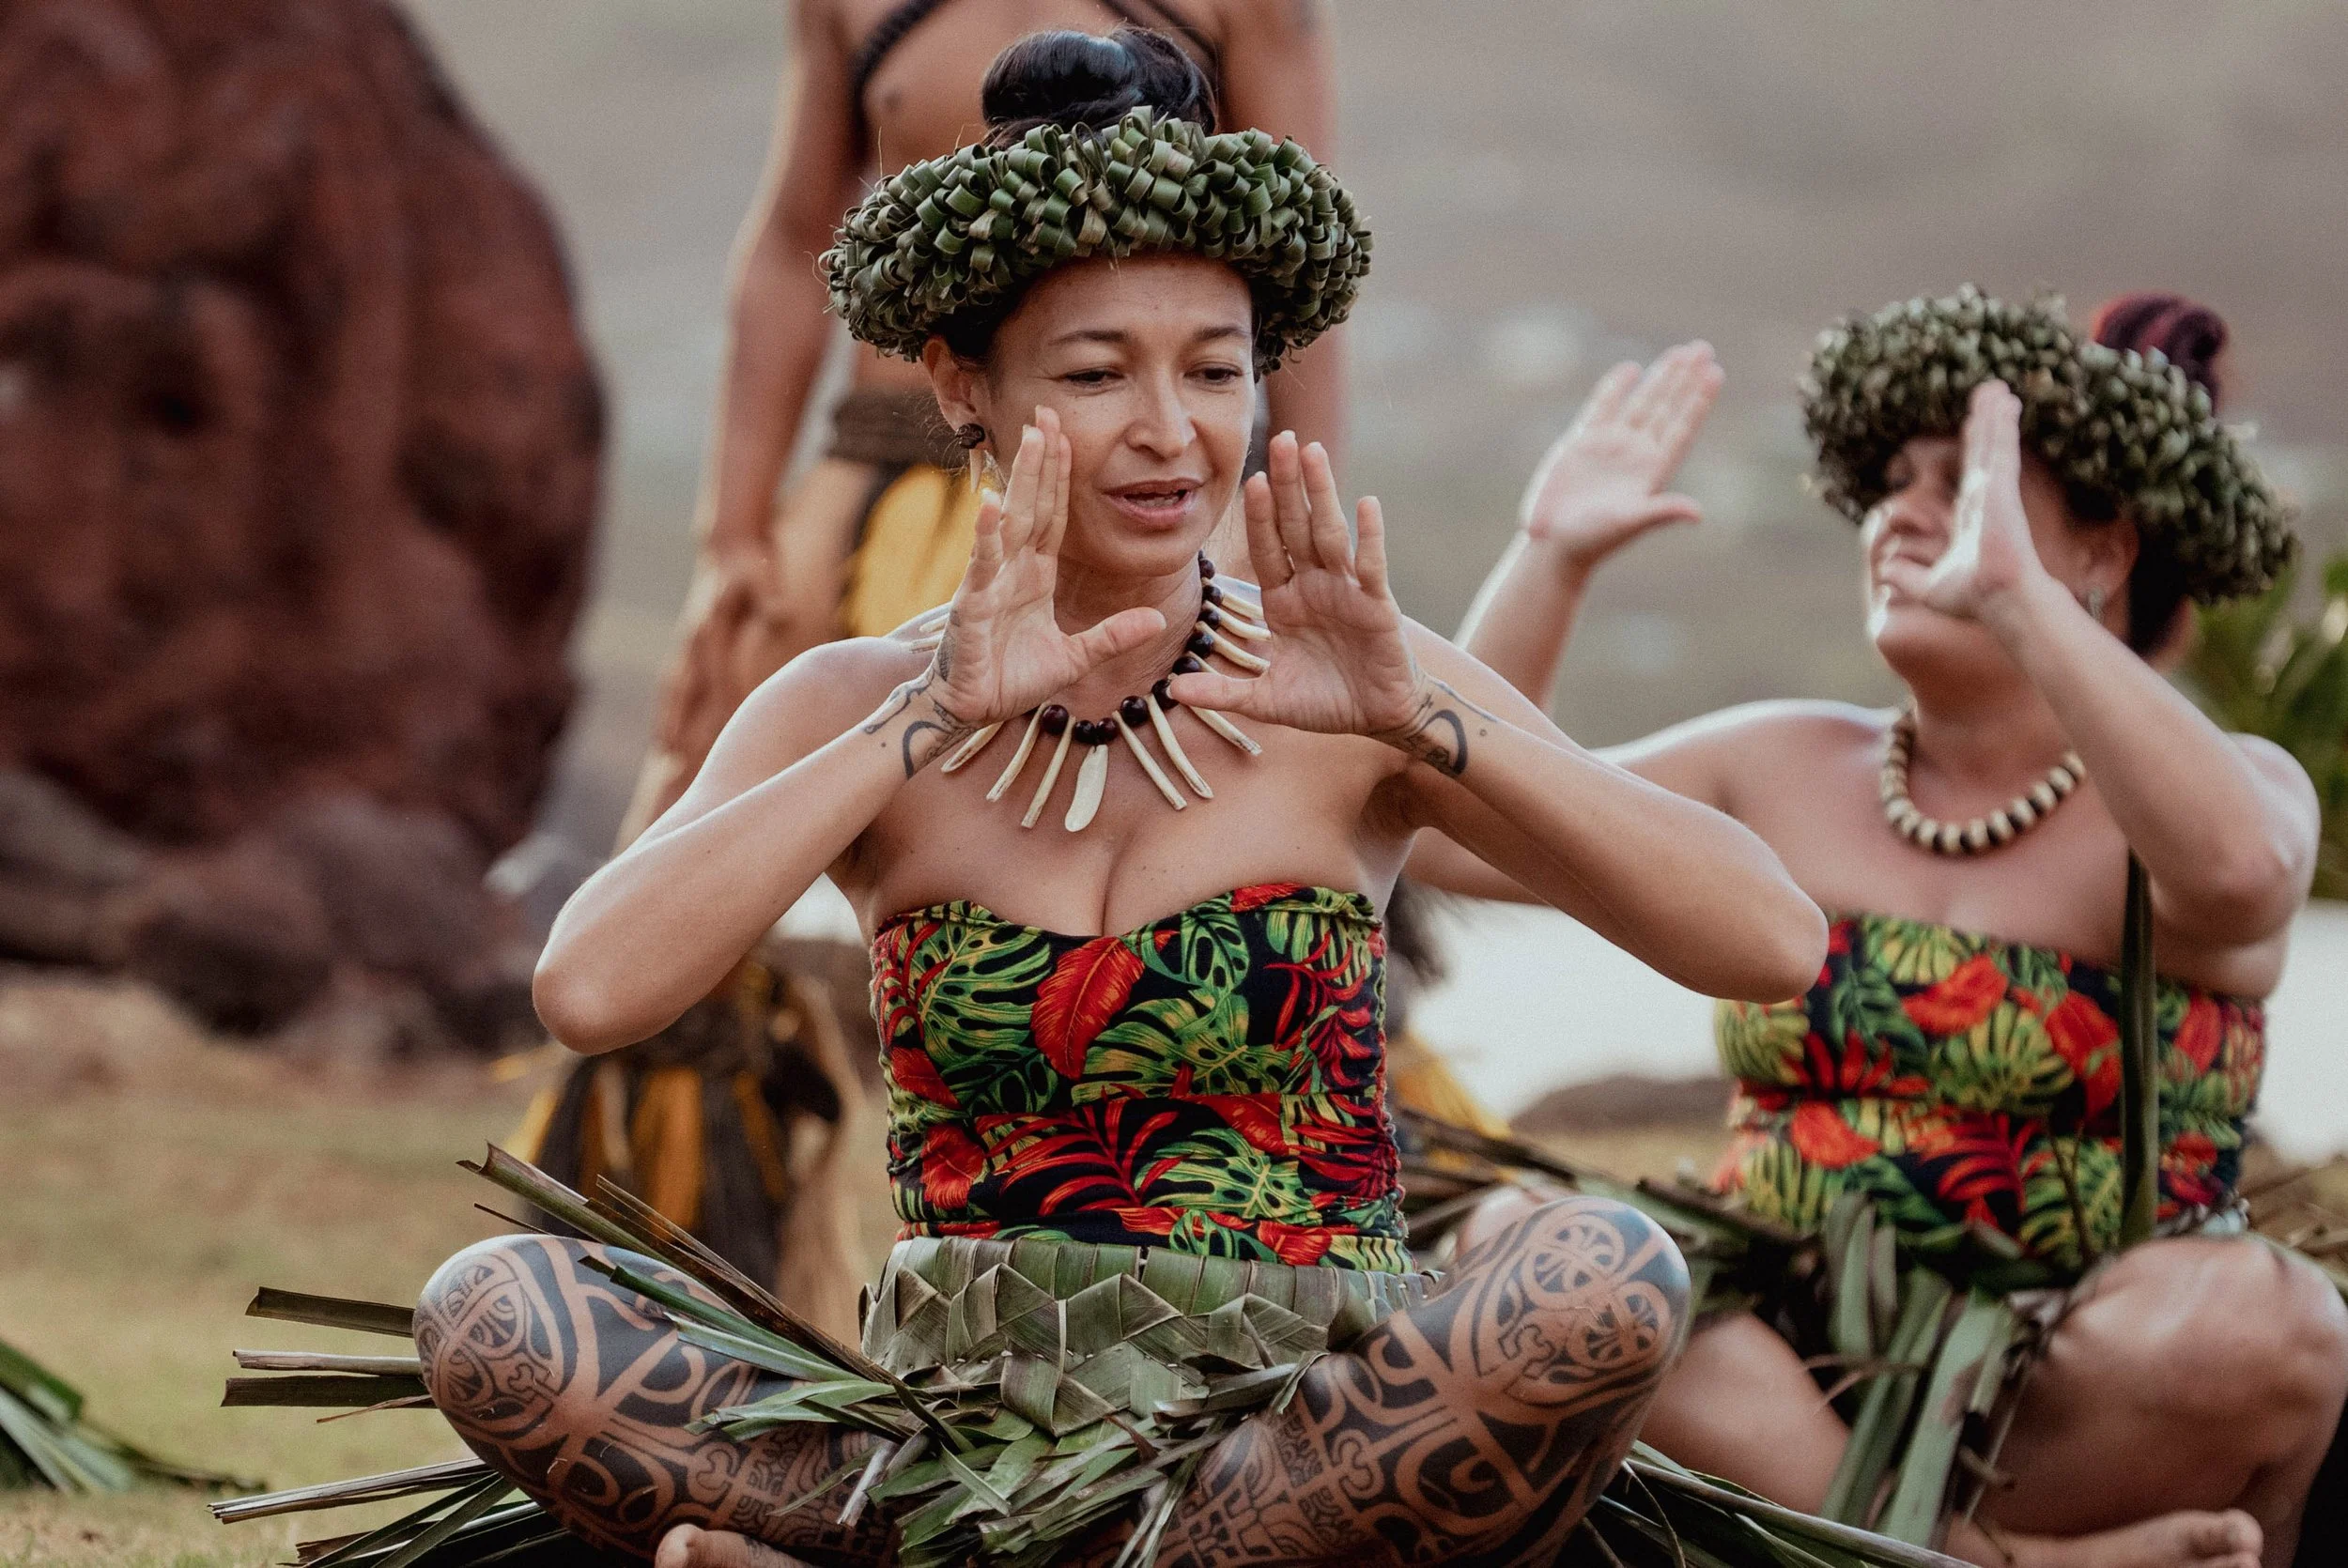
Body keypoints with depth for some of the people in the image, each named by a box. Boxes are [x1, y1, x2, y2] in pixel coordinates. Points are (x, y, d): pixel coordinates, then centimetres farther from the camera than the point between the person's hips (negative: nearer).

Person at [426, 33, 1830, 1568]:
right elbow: (590, 992, -13)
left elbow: (1776, 945, -8)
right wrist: (935, 720, -17)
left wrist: (1417, 717, -18)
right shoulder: (854, 710, 6)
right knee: (489, 1312, -22)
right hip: (959, 1424, -1)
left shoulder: (1344, 699, 4)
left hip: (1322, 1427, 1)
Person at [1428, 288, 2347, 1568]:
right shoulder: (1788, 774, 15)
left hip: (2076, 1415, -4)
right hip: (1776, 1409, 4)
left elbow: (2234, 872, -27)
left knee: (2242, 1316, -36)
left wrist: (2019, 599, -31)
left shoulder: (2230, 789, 0)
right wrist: (1552, 554, 5)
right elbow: (1458, 833, 12)